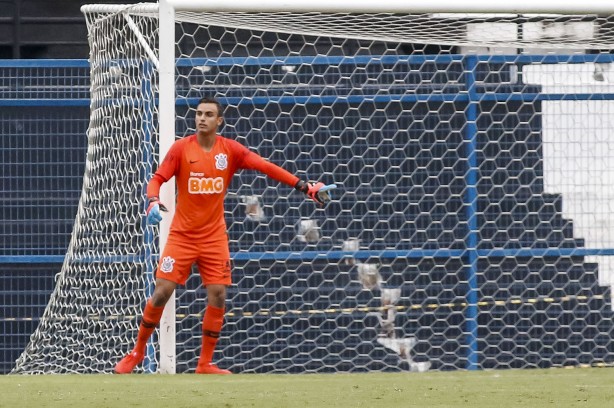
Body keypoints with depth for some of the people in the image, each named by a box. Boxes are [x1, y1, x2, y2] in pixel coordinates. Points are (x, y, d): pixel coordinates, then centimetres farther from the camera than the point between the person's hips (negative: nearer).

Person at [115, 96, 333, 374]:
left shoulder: (230, 150, -2)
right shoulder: (181, 148, -5)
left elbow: (267, 167, -7)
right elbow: (157, 179, -7)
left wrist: (304, 186, -15)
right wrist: (153, 202, -29)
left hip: (214, 236, 2)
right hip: (182, 234, -2)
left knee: (218, 295, -4)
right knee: (162, 291, -6)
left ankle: (205, 363, 7)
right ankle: (138, 351, 11)